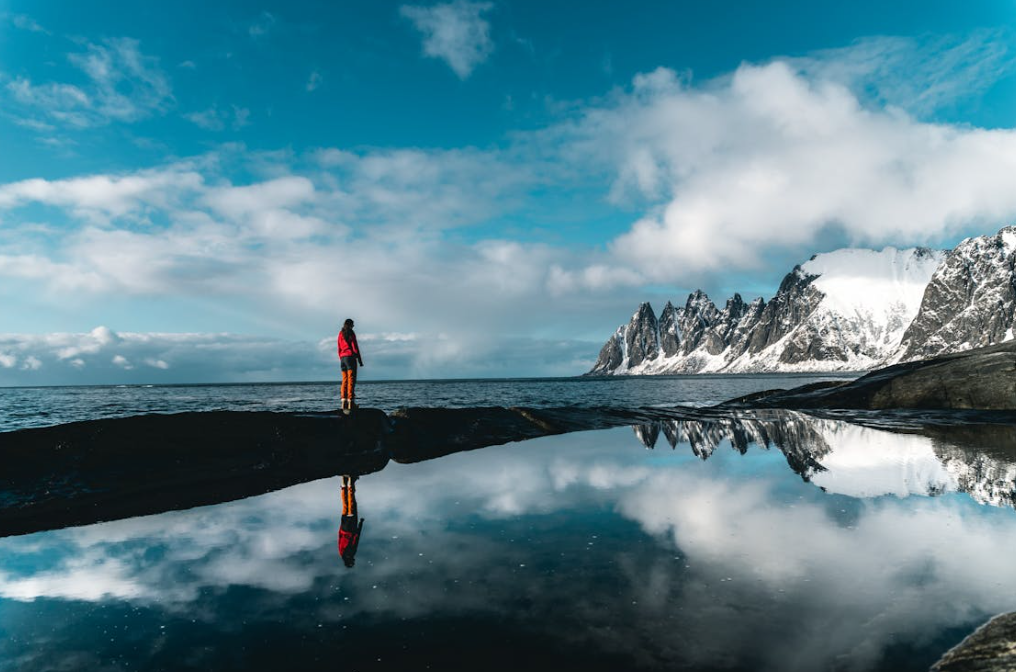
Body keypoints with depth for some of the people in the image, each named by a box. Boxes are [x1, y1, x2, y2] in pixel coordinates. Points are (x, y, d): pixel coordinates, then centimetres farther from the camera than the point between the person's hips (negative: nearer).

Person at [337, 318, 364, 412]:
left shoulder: (340, 334, 14)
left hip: (343, 357, 6)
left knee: (344, 380, 7)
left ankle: (344, 402, 1)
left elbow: (339, 348, 14)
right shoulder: (351, 333, -3)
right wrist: (360, 359, -4)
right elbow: (355, 346, -6)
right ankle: (350, 402, -15)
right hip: (350, 357, -6)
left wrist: (341, 359, 19)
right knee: (351, 380, -9)